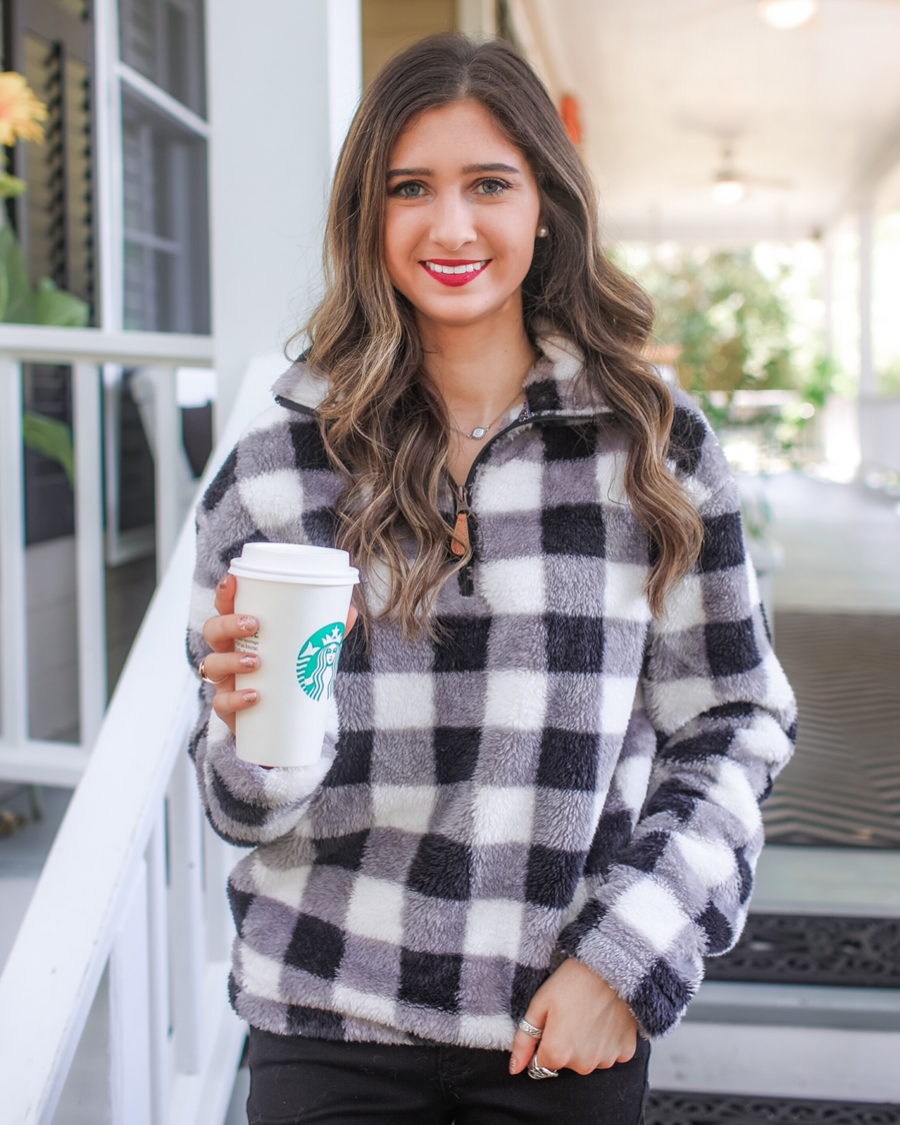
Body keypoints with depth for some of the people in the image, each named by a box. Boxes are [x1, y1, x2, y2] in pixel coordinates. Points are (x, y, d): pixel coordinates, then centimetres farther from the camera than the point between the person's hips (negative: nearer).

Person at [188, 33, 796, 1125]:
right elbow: (244, 805, 2)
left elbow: (733, 727, 1)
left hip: (571, 1030, 1)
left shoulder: (655, 442, -2)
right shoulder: (276, 461, -2)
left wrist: (627, 960, -7)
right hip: (330, 1021, 0)